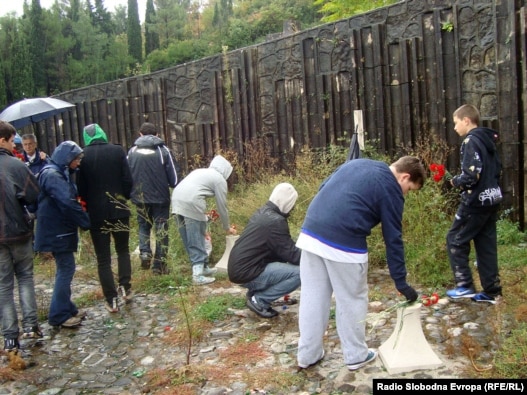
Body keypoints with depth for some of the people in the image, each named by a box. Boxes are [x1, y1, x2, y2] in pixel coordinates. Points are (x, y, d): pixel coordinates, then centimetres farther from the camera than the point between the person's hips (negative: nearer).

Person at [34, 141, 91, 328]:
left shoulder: (62, 173, 14)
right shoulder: (51, 175, -19)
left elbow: (70, 199, 14)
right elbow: (68, 202, -26)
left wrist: (82, 219, -1)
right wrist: (86, 222, -20)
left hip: (61, 229, 10)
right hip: (56, 230, -10)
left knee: (65, 268, 14)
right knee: (66, 268, -5)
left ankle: (66, 308, 24)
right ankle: (59, 315, 4)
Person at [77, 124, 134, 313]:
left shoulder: (82, 156, -5)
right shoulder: (117, 150, -3)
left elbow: (80, 187, -4)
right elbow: (128, 180, -4)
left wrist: (89, 202, 13)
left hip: (96, 212, -1)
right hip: (119, 210, 1)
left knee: (103, 257, 6)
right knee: (123, 249, 21)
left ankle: (111, 299, 6)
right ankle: (125, 287, 11)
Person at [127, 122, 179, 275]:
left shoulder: (132, 151, 1)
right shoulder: (163, 150, -5)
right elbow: (174, 177, -4)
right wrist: (171, 185, 17)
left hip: (140, 198, 2)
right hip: (160, 197, -2)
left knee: (143, 226, 21)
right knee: (161, 229, 7)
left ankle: (144, 252, 1)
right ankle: (159, 265, 8)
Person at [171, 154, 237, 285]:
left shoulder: (200, 171, 31)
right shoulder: (220, 179, 11)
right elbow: (222, 206, 13)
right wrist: (227, 228, 25)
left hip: (177, 200, 7)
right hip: (191, 203, -7)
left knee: (189, 240, 14)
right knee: (197, 240, 0)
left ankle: (202, 267, 26)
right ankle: (198, 274, -3)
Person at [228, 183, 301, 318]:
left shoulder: (263, 212, 11)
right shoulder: (275, 221, -18)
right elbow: (291, 254, -14)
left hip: (239, 267, 10)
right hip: (246, 272, -10)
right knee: (299, 273, -15)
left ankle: (255, 293, 14)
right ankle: (259, 300, -5)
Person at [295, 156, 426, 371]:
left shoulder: (358, 163, 21)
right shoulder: (391, 190, 2)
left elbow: (322, 189, 21)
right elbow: (393, 240, 2)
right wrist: (401, 282, 9)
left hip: (310, 233, 7)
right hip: (344, 244, -7)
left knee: (313, 297, 16)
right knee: (352, 300, 13)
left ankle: (307, 354, 27)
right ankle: (356, 355, 27)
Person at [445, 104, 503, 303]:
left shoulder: (471, 141, -14)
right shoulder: (488, 140, 13)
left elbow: (471, 176, -22)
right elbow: (496, 170, 18)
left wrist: (456, 181, -4)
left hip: (476, 202, -9)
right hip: (492, 199, 9)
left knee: (455, 240, 2)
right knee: (486, 244, 11)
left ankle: (465, 285, 4)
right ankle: (491, 291, 15)